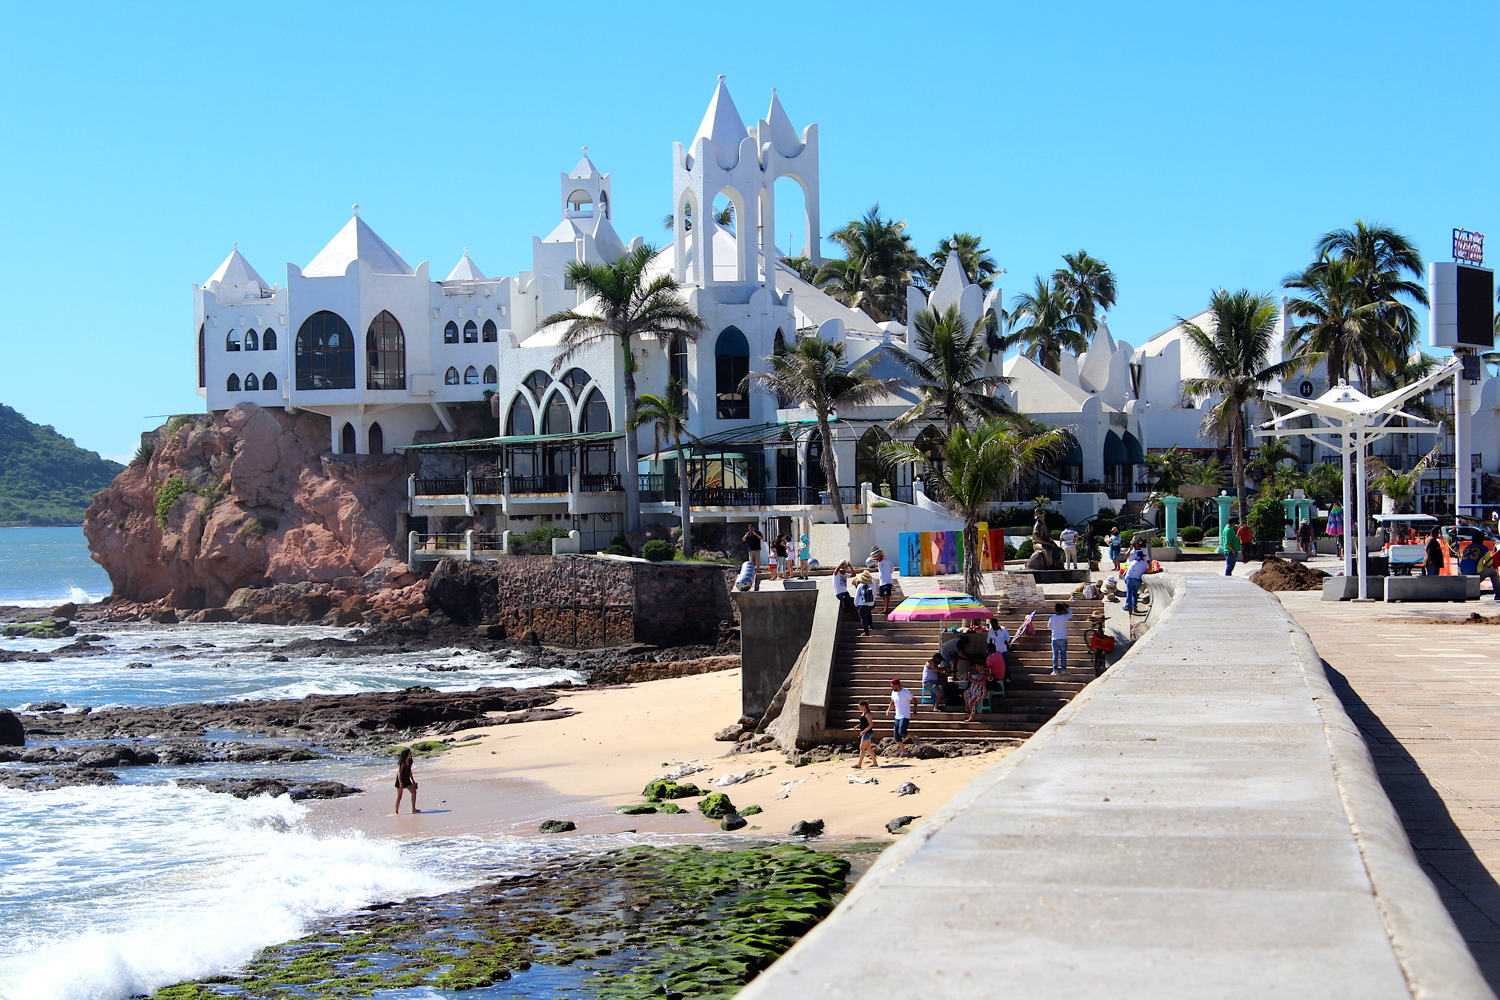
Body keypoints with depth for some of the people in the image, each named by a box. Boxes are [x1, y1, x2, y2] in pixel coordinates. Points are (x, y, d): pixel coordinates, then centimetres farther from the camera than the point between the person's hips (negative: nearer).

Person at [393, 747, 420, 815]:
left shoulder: (409, 762, 7)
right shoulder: (402, 763, -17)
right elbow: (399, 773, -20)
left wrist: (413, 781, 20)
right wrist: (400, 783, -26)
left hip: (407, 780, 7)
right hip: (400, 780, -7)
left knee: (414, 792, -7)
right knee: (399, 796, -1)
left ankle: (413, 809, -6)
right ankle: (396, 812, 7)